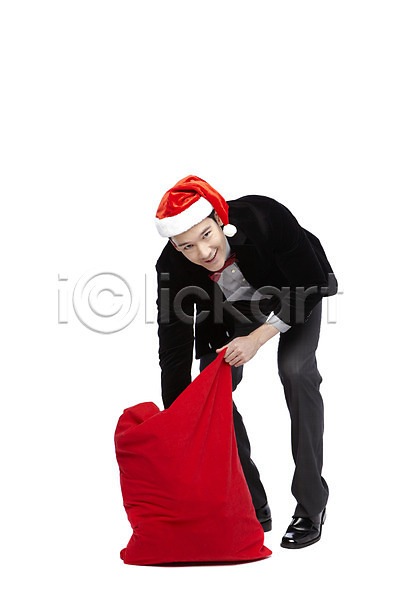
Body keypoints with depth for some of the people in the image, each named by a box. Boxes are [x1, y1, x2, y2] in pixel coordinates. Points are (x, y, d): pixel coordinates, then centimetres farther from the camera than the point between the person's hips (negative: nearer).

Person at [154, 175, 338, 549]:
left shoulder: (264, 217, -39)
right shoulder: (172, 267, -29)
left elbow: (311, 286, -26)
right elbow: (173, 352, -24)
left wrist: (257, 338, -30)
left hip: (298, 294, -3)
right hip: (232, 307, 3)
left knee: (296, 371, -24)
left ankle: (311, 506, -14)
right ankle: (252, 508, 3)